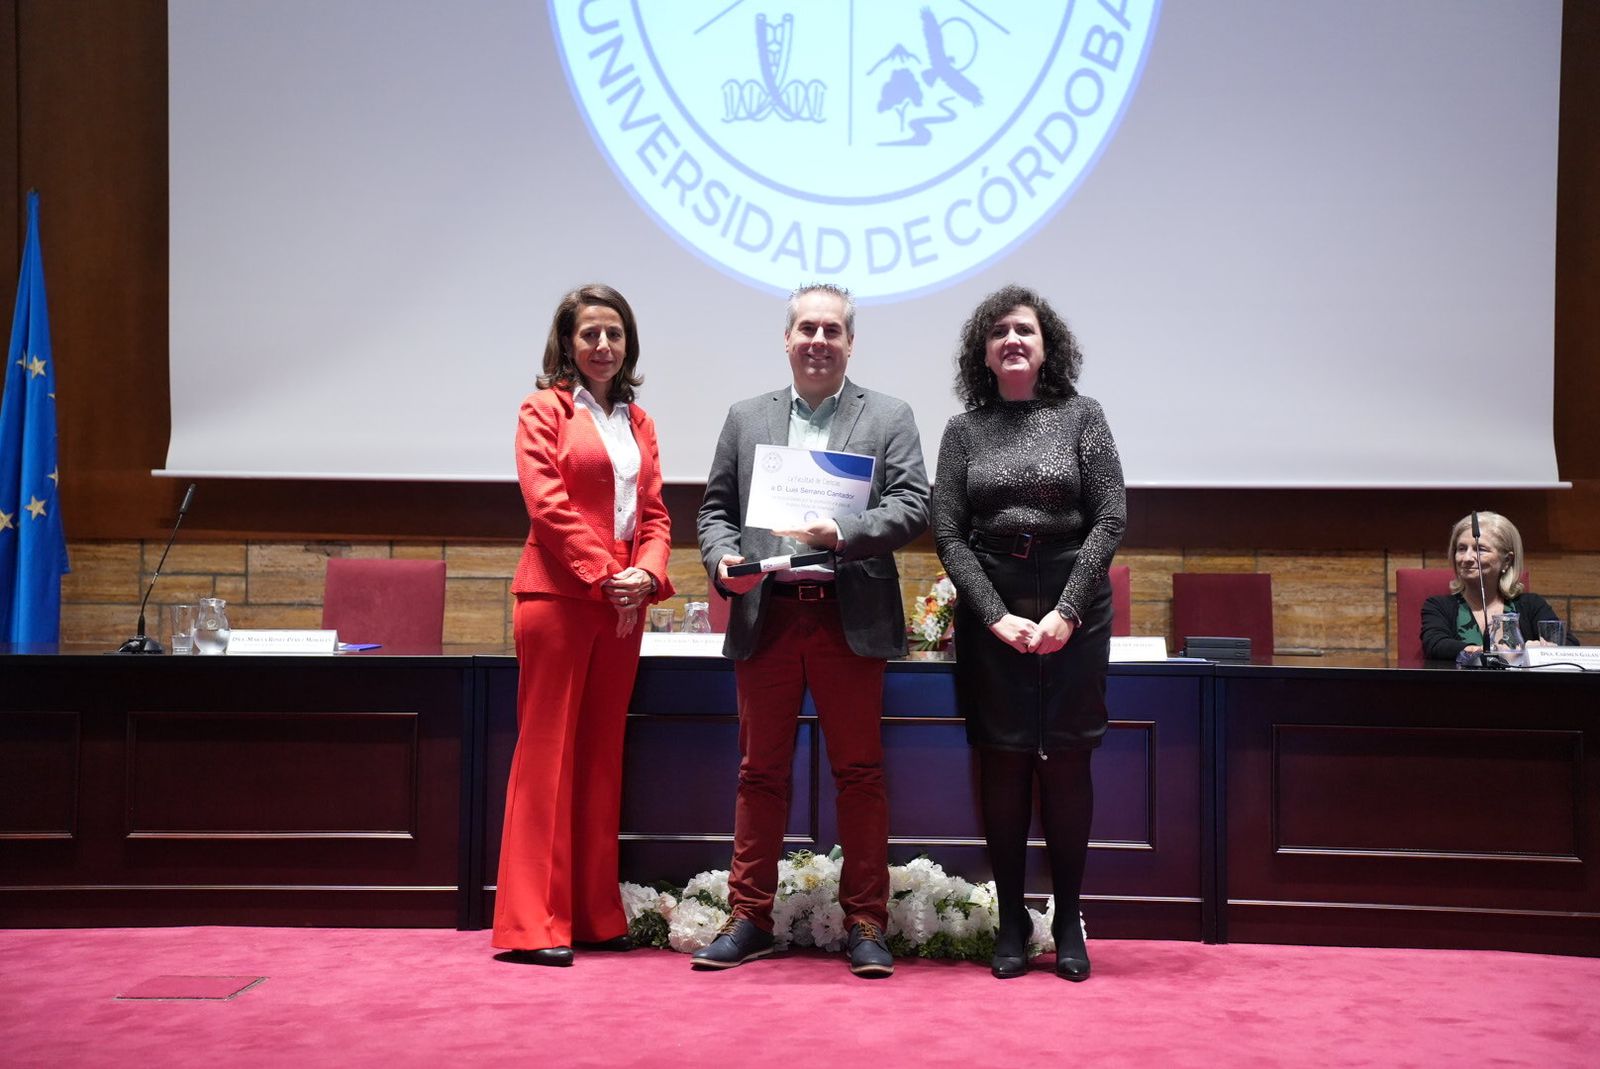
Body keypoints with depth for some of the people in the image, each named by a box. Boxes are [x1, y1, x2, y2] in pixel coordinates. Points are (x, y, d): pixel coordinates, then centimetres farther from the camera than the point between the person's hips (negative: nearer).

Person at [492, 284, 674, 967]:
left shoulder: (638, 422, 17)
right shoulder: (545, 411, 1)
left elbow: (655, 515, 12)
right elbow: (549, 507, -9)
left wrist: (645, 575, -6)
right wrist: (604, 577, -15)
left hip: (623, 603, 6)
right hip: (558, 596, -6)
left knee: (602, 756, 9)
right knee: (547, 753, -4)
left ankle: (596, 916, 15)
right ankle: (532, 925, -1)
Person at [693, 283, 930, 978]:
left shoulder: (888, 419, 7)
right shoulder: (747, 419, 15)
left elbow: (913, 506, -3)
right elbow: (716, 508, 14)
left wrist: (843, 533, -19)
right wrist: (724, 559, -7)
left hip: (850, 621, -2)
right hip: (765, 618, 2)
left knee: (859, 772, 2)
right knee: (760, 771, 7)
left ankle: (866, 923, 11)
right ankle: (750, 920, 15)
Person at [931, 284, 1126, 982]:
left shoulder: (1082, 417, 5)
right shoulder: (964, 430, 8)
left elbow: (1111, 518, -1)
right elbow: (948, 532, 3)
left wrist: (1066, 611, -10)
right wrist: (997, 615, -9)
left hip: (1074, 607, -1)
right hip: (990, 608, 1)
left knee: (1066, 761, 0)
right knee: (1002, 763, 2)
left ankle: (1068, 924, 10)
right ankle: (1011, 924, 11)